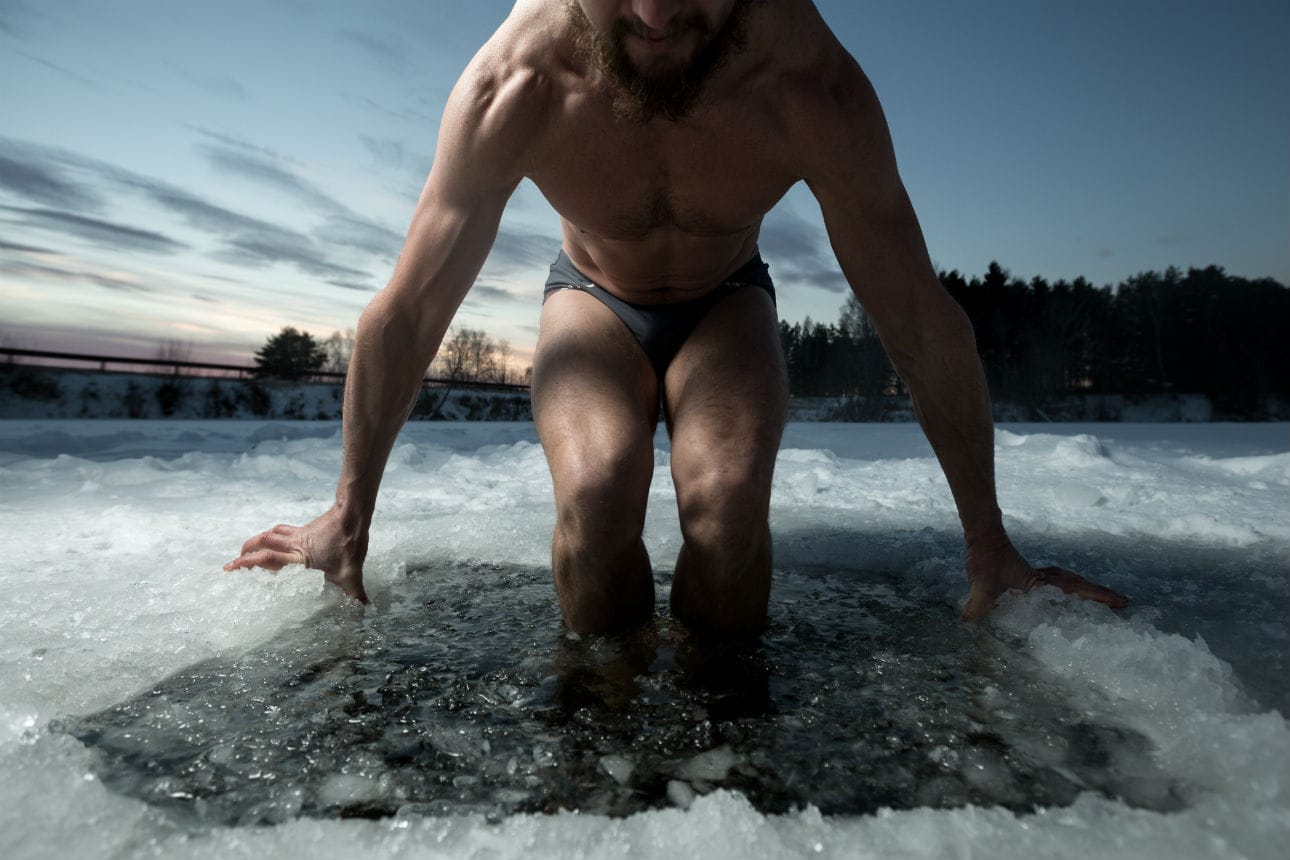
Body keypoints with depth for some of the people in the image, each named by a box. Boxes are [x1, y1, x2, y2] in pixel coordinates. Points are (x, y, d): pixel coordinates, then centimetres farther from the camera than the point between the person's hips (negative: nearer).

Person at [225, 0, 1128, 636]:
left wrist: (989, 549, -12)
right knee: (596, 492, -30)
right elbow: (408, 313, -19)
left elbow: (923, 323, -20)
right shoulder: (511, 89, -28)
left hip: (727, 301, 0)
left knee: (728, 501, -29)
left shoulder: (811, 85, -28)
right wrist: (349, 518, -9)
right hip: (592, 298, 1)